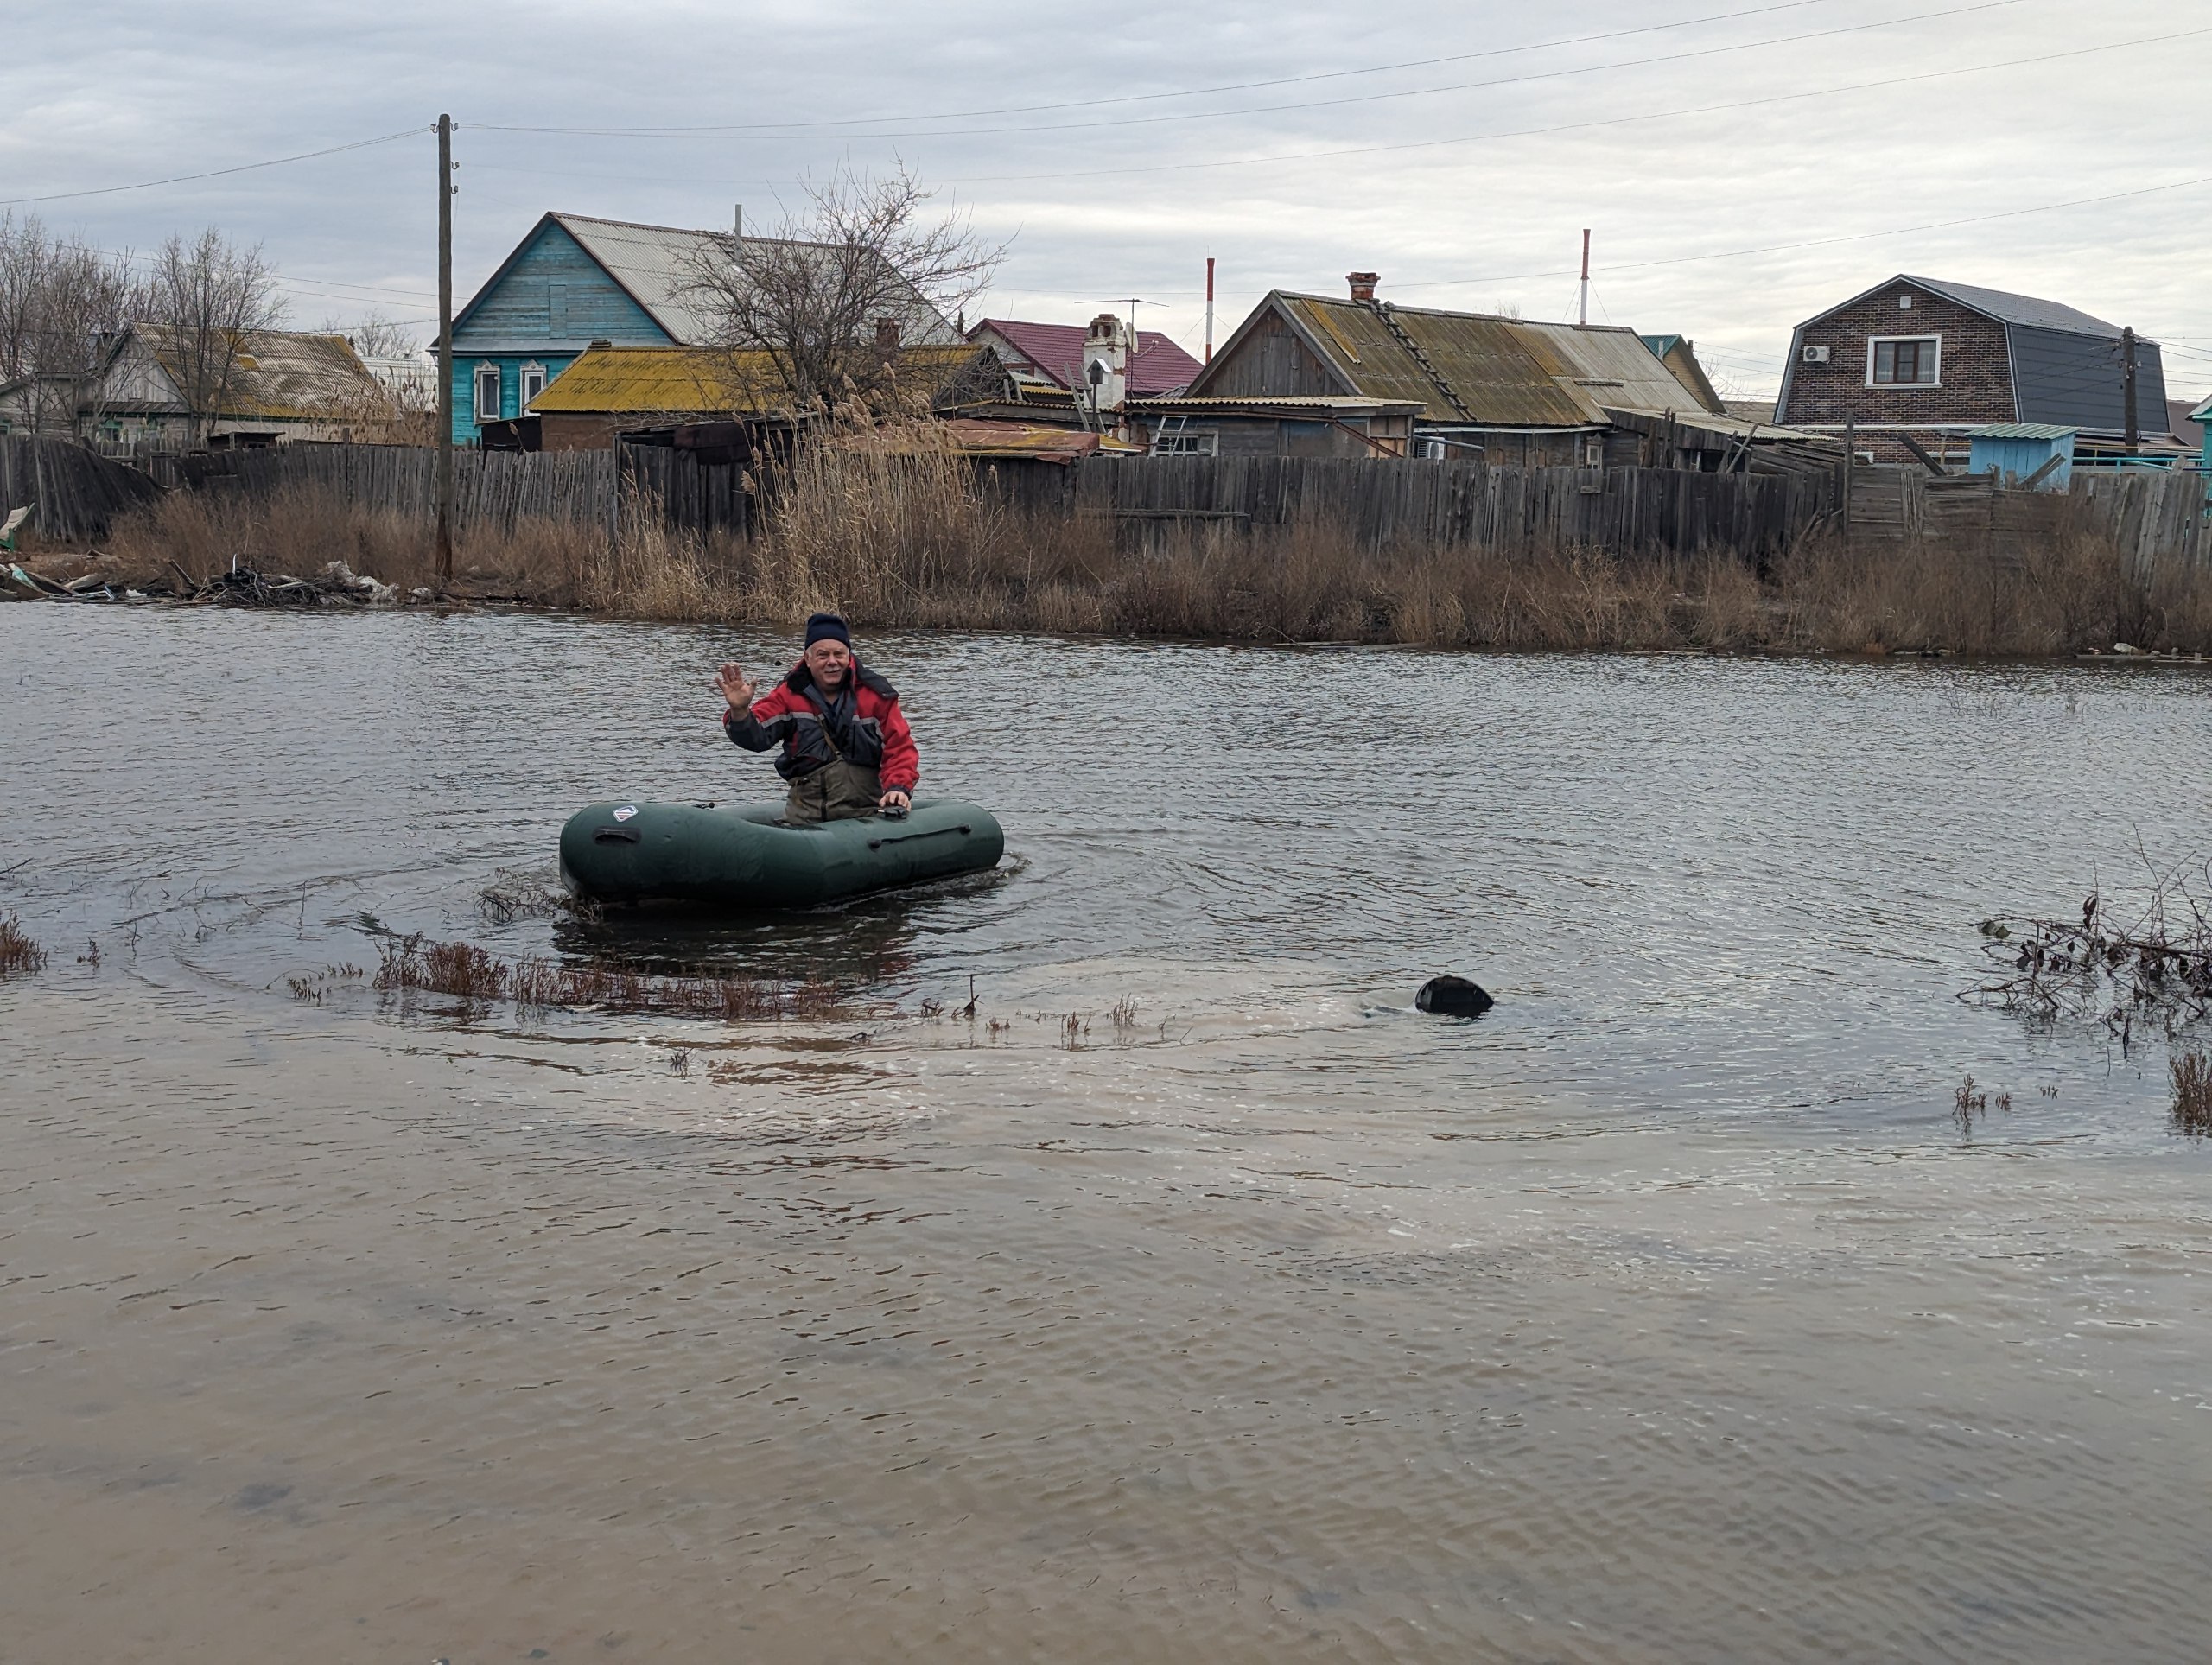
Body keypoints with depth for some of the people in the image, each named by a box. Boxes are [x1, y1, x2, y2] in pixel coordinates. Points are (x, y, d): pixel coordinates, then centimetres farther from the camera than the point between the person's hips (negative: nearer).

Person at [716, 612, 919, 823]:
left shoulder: (876, 695, 2)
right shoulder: (790, 694, 5)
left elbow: (900, 747, 3)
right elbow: (756, 737, -3)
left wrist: (898, 788, -14)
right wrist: (740, 712, -24)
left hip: (865, 812, -1)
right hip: (805, 813, 1)